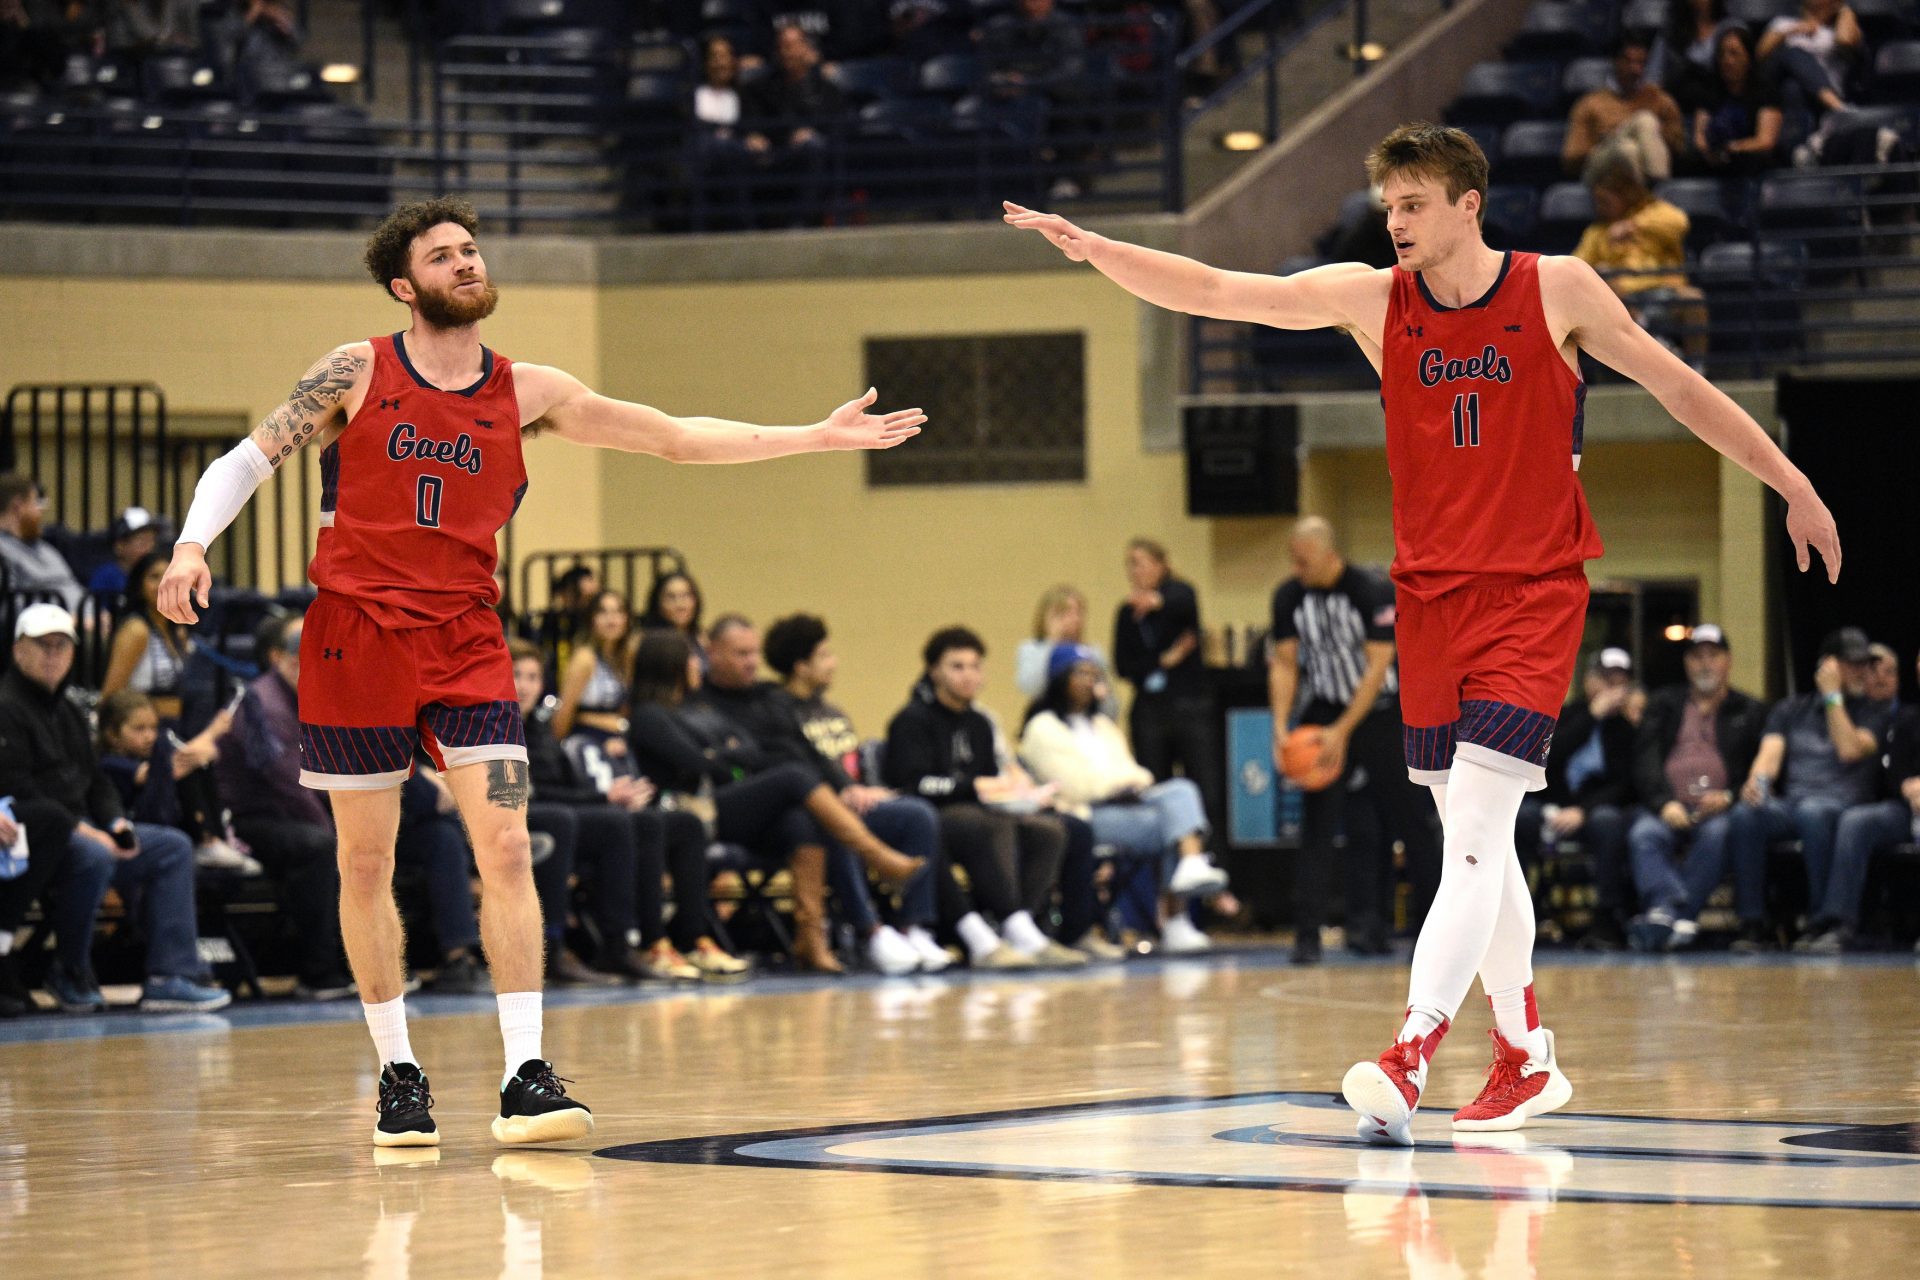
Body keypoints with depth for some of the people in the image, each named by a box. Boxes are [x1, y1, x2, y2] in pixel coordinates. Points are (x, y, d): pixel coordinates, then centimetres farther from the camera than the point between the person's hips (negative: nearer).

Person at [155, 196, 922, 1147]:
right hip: (355, 638, -1)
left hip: (465, 642, 1)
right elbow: (249, 458, 2)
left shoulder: (525, 394, 6)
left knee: (506, 847, -11)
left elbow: (675, 438, 9)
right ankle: (398, 1074, 16)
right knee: (365, 864, 3)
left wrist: (816, 437, 5)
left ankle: (525, 1078, -12)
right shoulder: (356, 374, 0)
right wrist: (193, 544, -16)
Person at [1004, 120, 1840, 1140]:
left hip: (1535, 591, -4)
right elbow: (1213, 292, -5)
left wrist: (1793, 486, 10)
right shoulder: (1370, 298, 2)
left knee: (1476, 823, -16)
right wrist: (1094, 249, -18)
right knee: (1476, 837, 9)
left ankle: (1409, 1055, -25)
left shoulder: (1558, 291, -4)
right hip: (1430, 591, 4)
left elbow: (1680, 388, 6)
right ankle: (1525, 1057, 22)